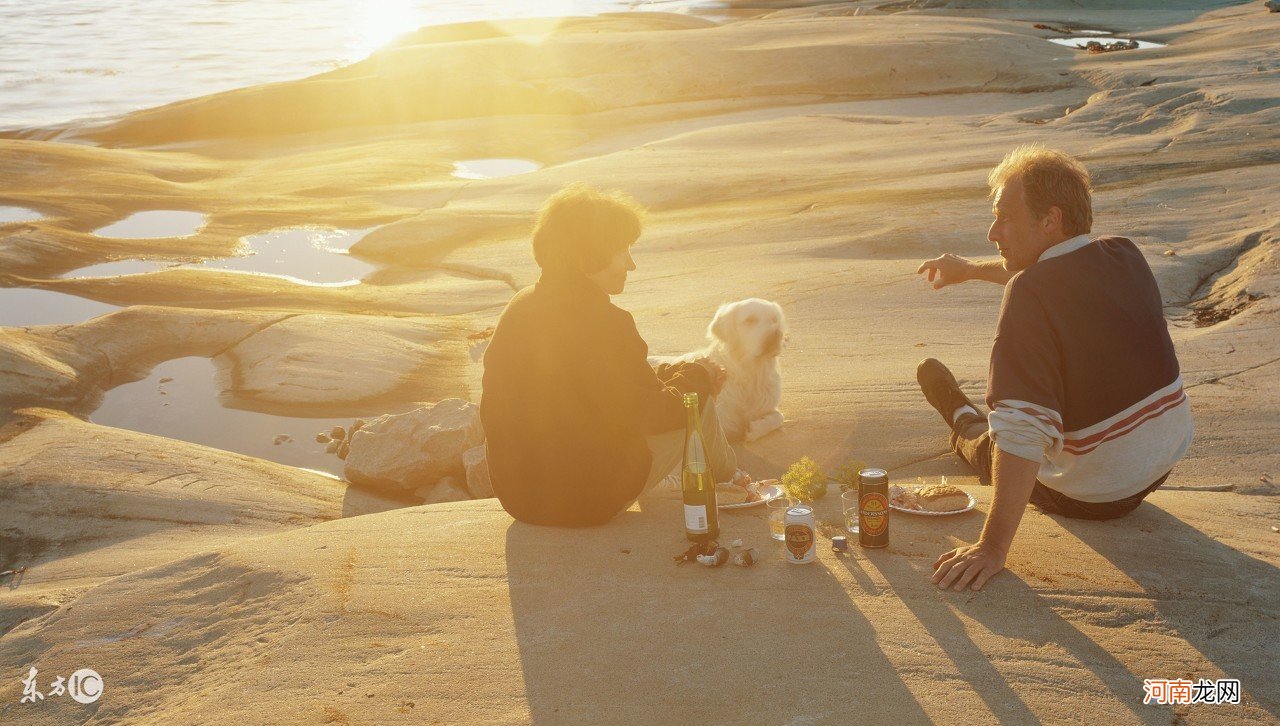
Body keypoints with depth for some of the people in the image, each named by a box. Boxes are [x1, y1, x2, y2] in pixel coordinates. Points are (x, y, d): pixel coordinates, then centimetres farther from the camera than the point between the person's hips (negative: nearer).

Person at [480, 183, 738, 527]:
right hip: (587, 501, -8)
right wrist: (698, 376, 6)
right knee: (699, 401, 11)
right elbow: (654, 413, -13)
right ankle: (724, 472, 40)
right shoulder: (604, 322, -23)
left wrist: (676, 373, 16)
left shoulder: (519, 306, 3)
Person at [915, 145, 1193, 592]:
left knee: (991, 444, 23)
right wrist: (971, 270, 31)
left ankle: (965, 425, 56)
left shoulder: (1030, 293, -28)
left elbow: (1020, 433, -35)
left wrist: (993, 547, -33)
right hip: (1168, 464, 6)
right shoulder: (1126, 257, -5)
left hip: (1092, 498, -6)